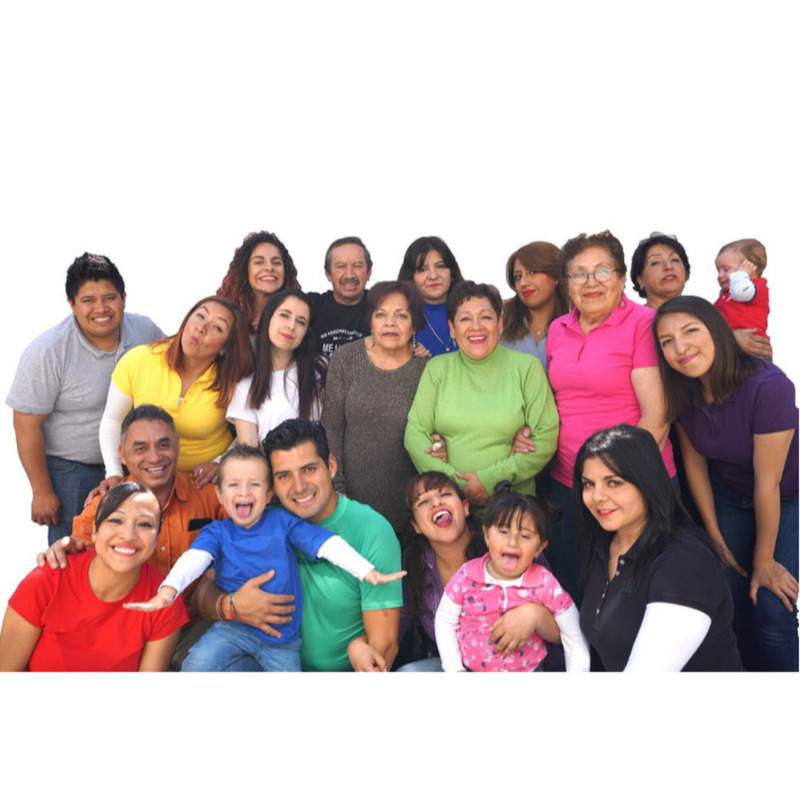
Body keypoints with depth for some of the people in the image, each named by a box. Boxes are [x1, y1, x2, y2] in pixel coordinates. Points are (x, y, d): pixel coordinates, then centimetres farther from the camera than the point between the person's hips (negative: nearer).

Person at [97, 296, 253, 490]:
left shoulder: (231, 380, -9)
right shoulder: (137, 361, -7)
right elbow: (111, 420, 3)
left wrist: (220, 465, -9)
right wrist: (114, 473, -6)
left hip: (204, 481, -1)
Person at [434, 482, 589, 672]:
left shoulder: (545, 584, -12)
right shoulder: (467, 576, -10)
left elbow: (574, 635, -3)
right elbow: (444, 621, 1)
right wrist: (454, 670, -4)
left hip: (528, 671, 1)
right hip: (470, 669, 0)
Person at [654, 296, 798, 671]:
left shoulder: (767, 386, -32)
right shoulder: (682, 391, -16)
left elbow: (768, 483, -25)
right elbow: (694, 462, -4)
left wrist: (764, 562, -15)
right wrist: (716, 537, 1)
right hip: (729, 497, 4)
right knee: (731, 600, 0)